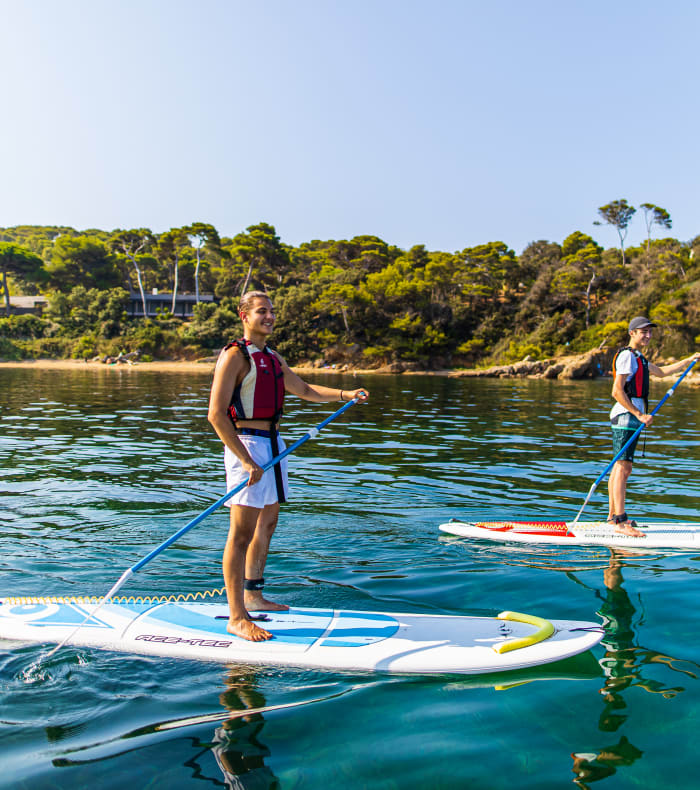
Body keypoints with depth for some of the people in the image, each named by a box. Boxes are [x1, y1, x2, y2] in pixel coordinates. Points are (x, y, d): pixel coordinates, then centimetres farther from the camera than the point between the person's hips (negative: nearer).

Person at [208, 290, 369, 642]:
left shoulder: (273, 358, 17)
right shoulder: (234, 356, -10)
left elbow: (305, 391, 28)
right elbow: (216, 414, -17)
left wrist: (345, 394, 15)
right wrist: (246, 460, -22)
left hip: (273, 444, 9)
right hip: (247, 444, -9)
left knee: (267, 524, 16)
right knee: (242, 532, -7)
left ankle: (253, 595, 30)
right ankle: (237, 617, -2)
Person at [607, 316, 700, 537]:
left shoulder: (638, 358, 21)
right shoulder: (627, 355, -11)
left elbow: (662, 371, 37)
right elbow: (617, 391, -19)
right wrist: (639, 415, -21)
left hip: (631, 417, 11)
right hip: (626, 416, -11)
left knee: (619, 467, 13)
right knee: (624, 468, -14)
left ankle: (613, 514, 20)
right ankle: (620, 522, -16)